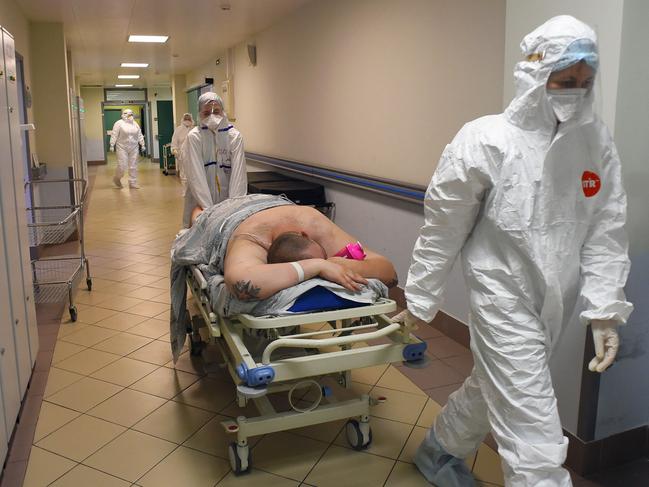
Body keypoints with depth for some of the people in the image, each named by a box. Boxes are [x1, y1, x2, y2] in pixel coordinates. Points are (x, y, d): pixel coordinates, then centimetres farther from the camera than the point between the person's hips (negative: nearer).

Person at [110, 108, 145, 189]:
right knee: (122, 166, -7)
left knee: (133, 167, 5)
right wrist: (112, 145, -11)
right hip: (122, 148, -5)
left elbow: (139, 135, 13)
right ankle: (116, 179, 20)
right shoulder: (119, 123, -5)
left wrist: (142, 144, 8)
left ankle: (132, 183, 13)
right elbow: (114, 135, -7)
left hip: (133, 148, 5)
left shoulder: (135, 124, 10)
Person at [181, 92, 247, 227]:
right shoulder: (193, 137, -7)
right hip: (201, 205, -1)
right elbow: (196, 175, -16)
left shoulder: (235, 136, -3)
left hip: (227, 202, 1)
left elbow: (239, 173, -12)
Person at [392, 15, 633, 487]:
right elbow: (444, 228, -10)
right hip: (504, 299, -6)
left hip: (556, 303, 6)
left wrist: (606, 310, -6)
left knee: (495, 387, 24)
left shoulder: (597, 141, -2)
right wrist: (420, 300, -4)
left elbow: (607, 231, 1)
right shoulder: (485, 140, -16)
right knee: (535, 435, -4)